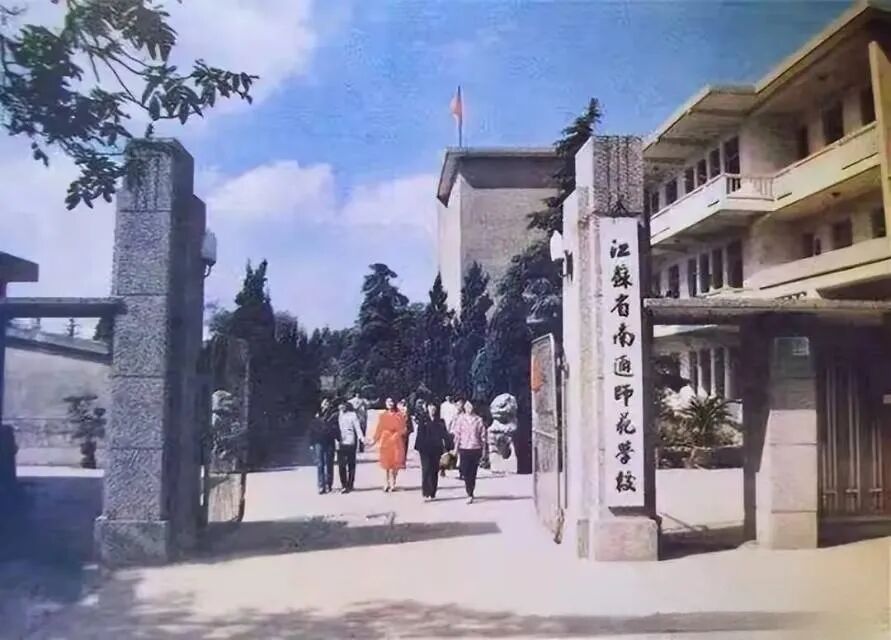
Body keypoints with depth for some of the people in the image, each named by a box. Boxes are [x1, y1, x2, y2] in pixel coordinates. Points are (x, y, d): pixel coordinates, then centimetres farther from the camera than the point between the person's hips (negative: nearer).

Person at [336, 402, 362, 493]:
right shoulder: (338, 415, 13)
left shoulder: (352, 415, 2)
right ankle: (343, 485, 5)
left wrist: (361, 437, -16)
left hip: (350, 442, -3)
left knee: (351, 464, 3)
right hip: (340, 443, 3)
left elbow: (357, 427, -3)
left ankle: (349, 485, 10)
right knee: (341, 465, -3)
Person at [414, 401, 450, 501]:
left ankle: (432, 493, 13)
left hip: (436, 449, 2)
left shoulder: (439, 420, 6)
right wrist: (418, 447, -6)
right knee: (426, 470, -7)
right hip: (425, 449, -2)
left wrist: (446, 447, -3)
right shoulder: (423, 419, 1)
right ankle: (426, 493, -5)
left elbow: (444, 434, 5)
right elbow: (419, 433, -1)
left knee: (434, 471, 6)